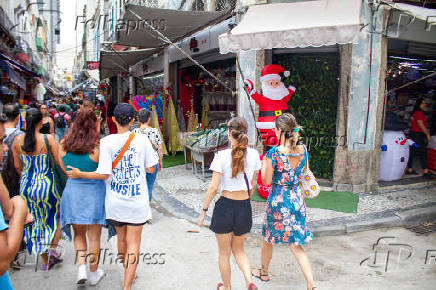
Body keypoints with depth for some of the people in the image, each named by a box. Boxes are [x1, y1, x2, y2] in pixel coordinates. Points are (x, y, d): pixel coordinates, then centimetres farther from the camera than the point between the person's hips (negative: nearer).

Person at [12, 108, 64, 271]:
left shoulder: (18, 140, -2)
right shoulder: (48, 139, -14)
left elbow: (17, 166, 7)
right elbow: (60, 163, -13)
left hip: (26, 186, 4)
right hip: (46, 185, -4)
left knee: (35, 222, 16)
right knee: (59, 215, 21)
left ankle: (45, 261, 25)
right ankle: (52, 249, 10)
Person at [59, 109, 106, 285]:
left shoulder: (64, 145, -4)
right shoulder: (97, 148, -16)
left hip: (72, 191, 3)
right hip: (94, 193, -3)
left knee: (79, 233, 22)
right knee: (94, 236, 12)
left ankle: (81, 267, 8)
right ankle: (94, 274, 25)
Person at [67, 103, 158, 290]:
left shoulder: (106, 142, -9)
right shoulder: (142, 140, -6)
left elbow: (103, 174, -14)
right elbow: (151, 169, -2)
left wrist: (79, 174, 0)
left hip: (115, 200, 1)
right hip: (137, 201, -1)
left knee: (121, 238, 21)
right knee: (133, 243, 6)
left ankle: (128, 273, 42)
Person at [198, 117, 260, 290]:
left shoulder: (222, 156, -14)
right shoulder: (254, 155, -3)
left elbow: (213, 187, -13)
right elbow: (253, 185, 7)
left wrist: (204, 211, -3)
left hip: (225, 206, -3)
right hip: (245, 207, 4)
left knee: (224, 252, 18)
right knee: (238, 249, 24)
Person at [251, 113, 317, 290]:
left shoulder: (274, 153, -19)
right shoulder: (303, 150, -3)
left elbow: (266, 181, -12)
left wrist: (264, 164, 3)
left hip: (278, 201, -5)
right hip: (297, 200, 5)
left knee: (268, 239, 19)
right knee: (296, 245, 13)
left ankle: (264, 272, 40)